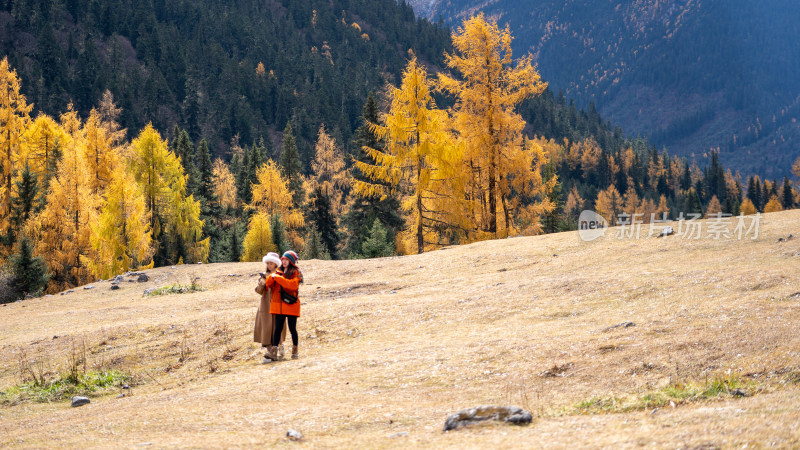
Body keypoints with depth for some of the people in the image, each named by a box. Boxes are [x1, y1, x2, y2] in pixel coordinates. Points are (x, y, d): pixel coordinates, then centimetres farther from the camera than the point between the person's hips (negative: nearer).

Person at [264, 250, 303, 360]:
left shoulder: (296, 273, 0)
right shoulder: (279, 272, 17)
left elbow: (293, 284, -19)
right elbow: (269, 284, 14)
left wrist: (278, 278, -18)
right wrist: (271, 277, -9)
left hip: (291, 305, -4)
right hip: (278, 305, 4)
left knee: (292, 328, 1)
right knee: (278, 328, -3)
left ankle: (295, 350, 14)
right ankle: (273, 352, -10)